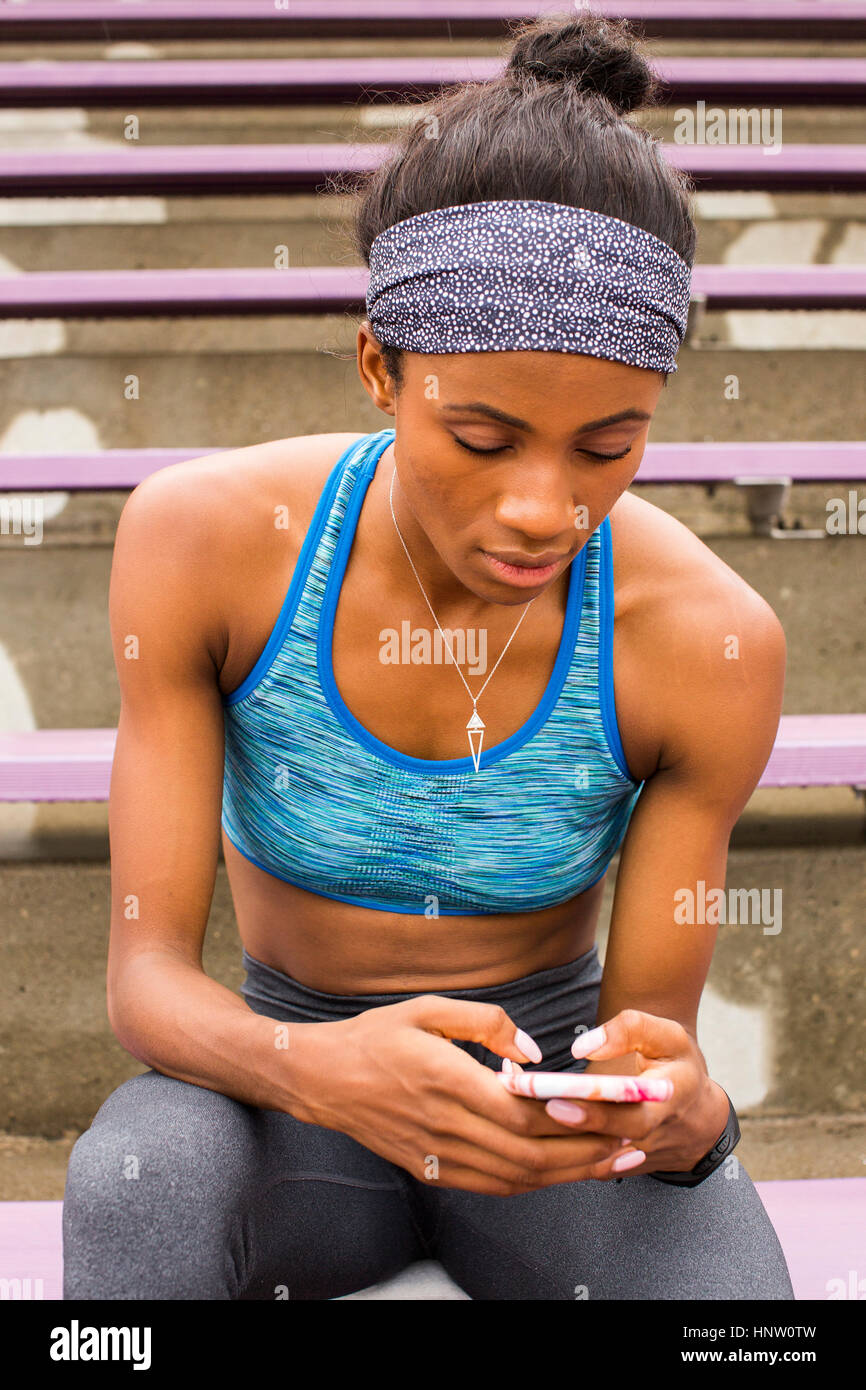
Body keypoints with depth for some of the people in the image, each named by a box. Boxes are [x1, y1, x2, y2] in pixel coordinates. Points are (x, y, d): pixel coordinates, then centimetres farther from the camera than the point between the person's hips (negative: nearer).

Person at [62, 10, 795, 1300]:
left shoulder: (708, 638, -19)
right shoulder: (205, 538, -19)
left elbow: (654, 1030, -11)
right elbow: (146, 976, -19)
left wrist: (681, 1112, -36)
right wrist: (312, 1068, -40)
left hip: (551, 1076, 0)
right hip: (298, 1105, 1)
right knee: (143, 1171, -34)